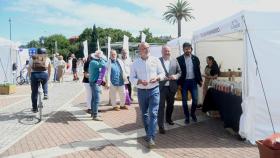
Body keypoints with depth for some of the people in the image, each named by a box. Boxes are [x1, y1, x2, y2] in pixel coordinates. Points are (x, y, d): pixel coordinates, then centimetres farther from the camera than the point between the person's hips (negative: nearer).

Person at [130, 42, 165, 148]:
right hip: (141, 91, 2)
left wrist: (157, 78, -18)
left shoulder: (156, 60, 1)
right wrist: (140, 81, -21)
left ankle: (151, 138, -7)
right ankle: (148, 133, 31)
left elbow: (162, 73, 3)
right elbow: (132, 78, -1)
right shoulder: (135, 63, 1)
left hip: (154, 90, -2)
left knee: (153, 113, -9)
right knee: (144, 114, 13)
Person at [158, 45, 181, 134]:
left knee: (170, 104, 20)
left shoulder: (174, 61, 7)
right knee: (161, 106, -4)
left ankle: (168, 119, 43)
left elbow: (179, 72, 9)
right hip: (161, 87, -5)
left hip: (171, 87, 5)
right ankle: (161, 126, 3)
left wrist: (176, 76, -11)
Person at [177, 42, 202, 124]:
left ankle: (193, 113, 27)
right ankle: (187, 116, 20)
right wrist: (178, 83, -8)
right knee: (184, 100, 5)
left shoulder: (195, 58, 4)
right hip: (184, 82, -2)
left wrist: (200, 80, 8)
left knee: (195, 99, 2)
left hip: (193, 81, 2)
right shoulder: (179, 59, -6)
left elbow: (198, 70, 10)